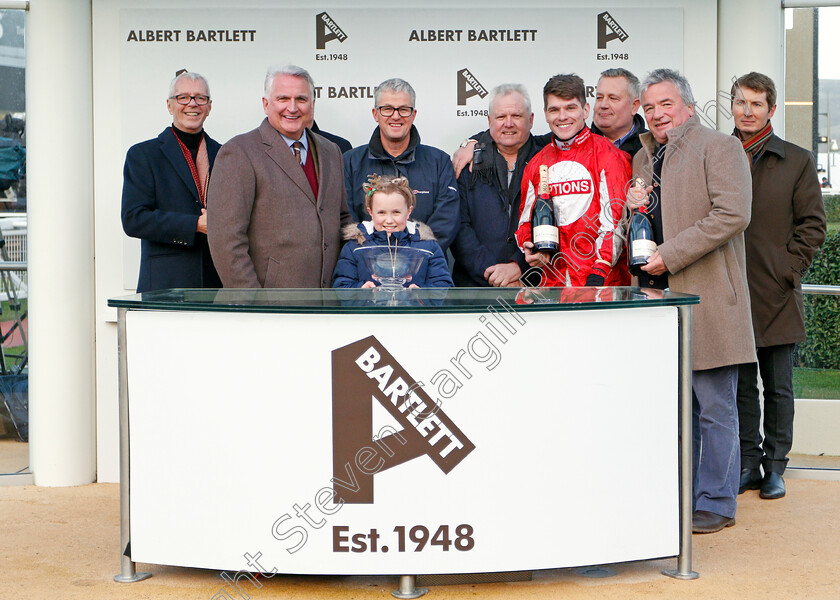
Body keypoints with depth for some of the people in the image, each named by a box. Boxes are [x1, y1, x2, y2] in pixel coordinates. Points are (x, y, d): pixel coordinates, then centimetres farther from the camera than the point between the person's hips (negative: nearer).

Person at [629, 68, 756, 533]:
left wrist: (669, 255, -17)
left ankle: (716, 503, 7)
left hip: (708, 298, -7)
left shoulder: (719, 147, -3)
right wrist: (634, 210, 3)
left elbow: (732, 214, -16)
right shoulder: (643, 158, 20)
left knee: (715, 409, -1)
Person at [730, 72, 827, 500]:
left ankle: (775, 467, 15)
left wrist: (788, 270, -6)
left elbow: (813, 224, 4)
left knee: (778, 388, 6)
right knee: (741, 386, 7)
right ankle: (748, 463, 17)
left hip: (777, 296, -1)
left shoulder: (797, 161, 5)